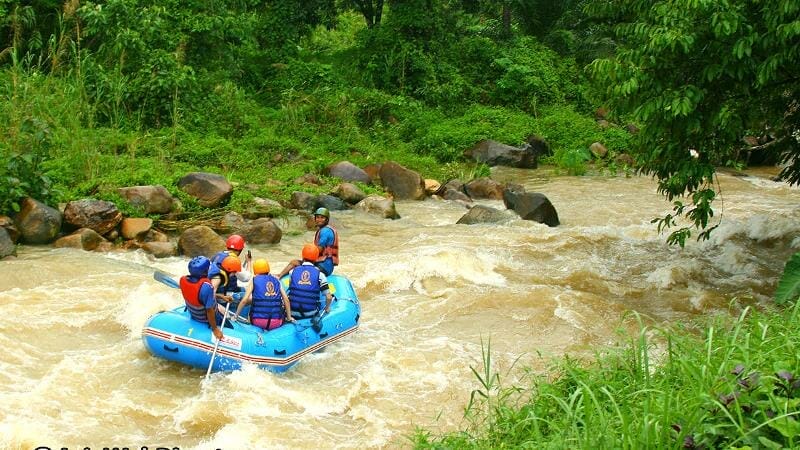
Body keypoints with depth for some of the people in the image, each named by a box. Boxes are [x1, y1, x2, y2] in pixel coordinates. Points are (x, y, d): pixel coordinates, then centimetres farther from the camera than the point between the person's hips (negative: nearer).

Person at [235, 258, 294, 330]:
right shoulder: (276, 280, 11)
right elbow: (286, 299, 6)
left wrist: (236, 316, 12)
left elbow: (244, 300, -1)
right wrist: (289, 318, 16)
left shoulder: (254, 280, 5)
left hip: (259, 322, -2)